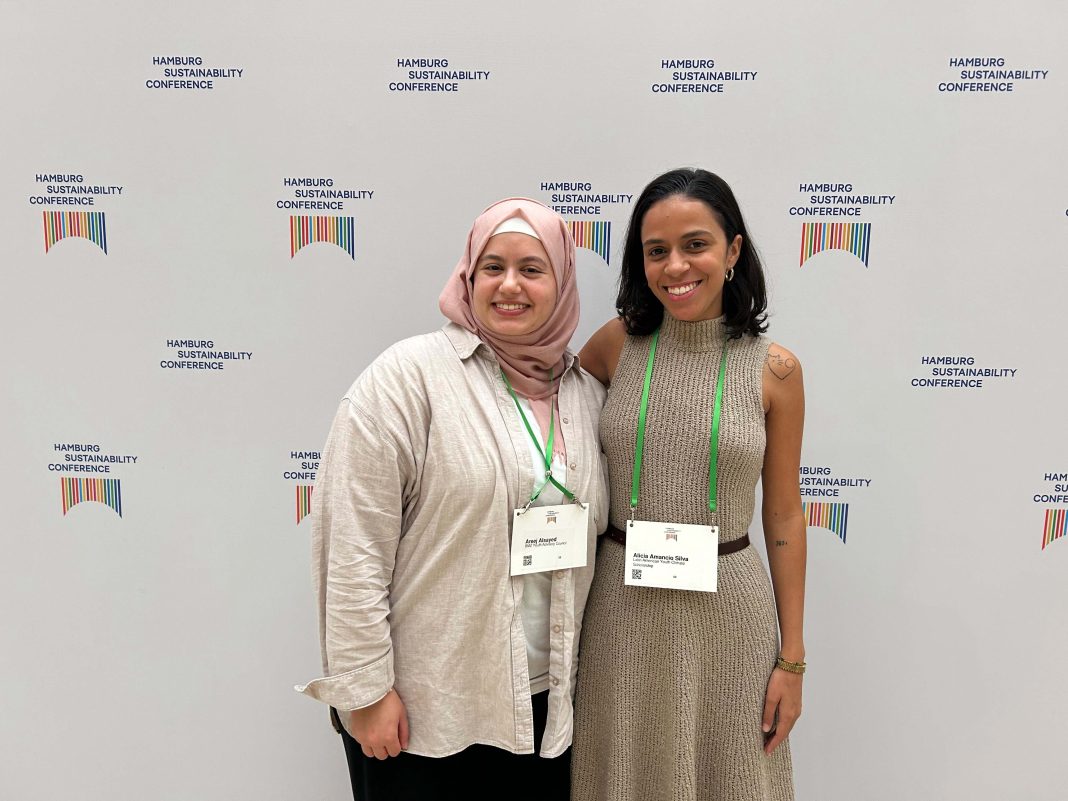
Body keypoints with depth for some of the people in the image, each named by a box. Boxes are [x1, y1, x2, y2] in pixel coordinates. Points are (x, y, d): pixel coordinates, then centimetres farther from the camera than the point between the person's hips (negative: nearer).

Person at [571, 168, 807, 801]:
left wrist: (793, 659, 2)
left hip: (728, 606, -1)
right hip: (623, 605, 1)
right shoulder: (617, 344, -3)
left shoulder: (774, 369, -5)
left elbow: (784, 516, 0)